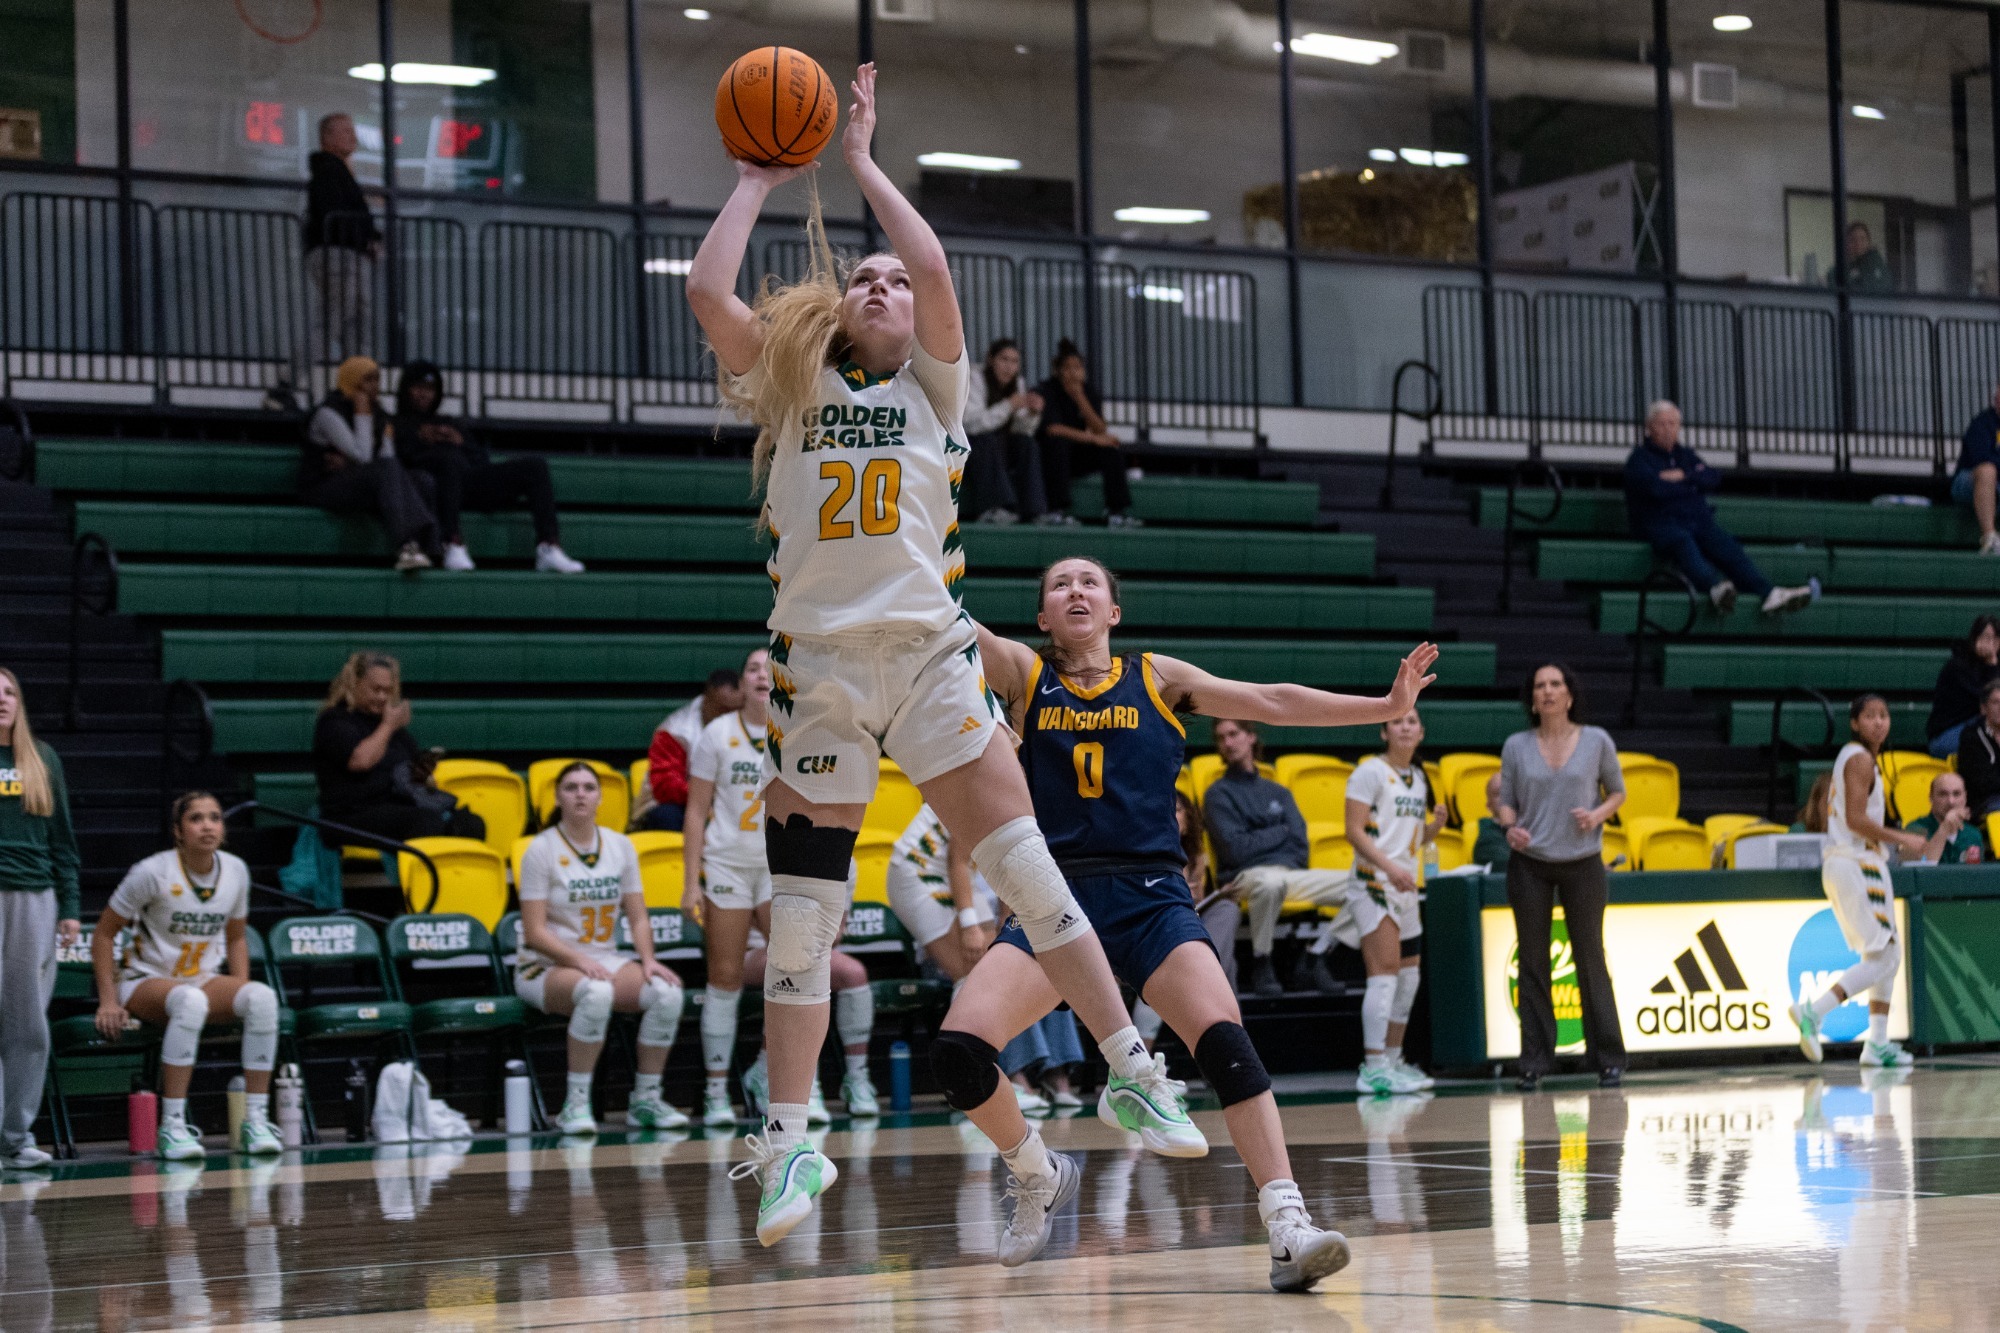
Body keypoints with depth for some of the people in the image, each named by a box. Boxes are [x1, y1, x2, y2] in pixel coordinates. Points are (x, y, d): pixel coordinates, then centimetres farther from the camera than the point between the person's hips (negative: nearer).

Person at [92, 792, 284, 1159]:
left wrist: (239, 995, 1)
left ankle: (256, 1121, -25)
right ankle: (172, 1127, -37)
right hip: (144, 983, -5)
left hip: (205, 981, 5)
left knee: (262, 996, -27)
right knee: (190, 1001, -40)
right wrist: (108, 1001, -13)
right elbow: (104, 933, -6)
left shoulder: (235, 871, 1)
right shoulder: (153, 873, -14)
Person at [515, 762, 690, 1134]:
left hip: (605, 960, 5)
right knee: (597, 993, -38)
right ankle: (575, 1104, -27)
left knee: (668, 993, -22)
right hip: (546, 966, -5)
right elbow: (535, 932, -11)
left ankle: (645, 1100, -7)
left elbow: (638, 917, 9)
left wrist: (647, 960, -10)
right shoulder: (541, 849, -7)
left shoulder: (620, 845, 8)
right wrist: (579, 961, -24)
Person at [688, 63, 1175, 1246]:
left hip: (928, 650, 0)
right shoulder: (787, 391, 12)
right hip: (818, 660, 1)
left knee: (1024, 865, -6)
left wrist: (864, 162, 5)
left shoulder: (933, 391, 10)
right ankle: (790, 1141, 6)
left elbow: (937, 271, -5)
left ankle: (1135, 1072, 2)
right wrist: (759, 181, 10)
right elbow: (709, 292, 0)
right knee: (803, 909, 0)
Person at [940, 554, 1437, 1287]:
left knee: (1223, 1038, -26)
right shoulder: (1022, 673, 11)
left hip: (1149, 896, 0)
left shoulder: (1158, 677, 12)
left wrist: (1387, 706, 4)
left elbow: (1273, 702, 10)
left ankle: (1289, 1227, -30)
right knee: (957, 1048, -19)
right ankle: (1037, 1176, 9)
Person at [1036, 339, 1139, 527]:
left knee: (1111, 450, -18)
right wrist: (1093, 438, -28)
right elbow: (1053, 429, -28)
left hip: (1076, 457, 5)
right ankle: (1058, 510, -35)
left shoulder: (1089, 391, 0)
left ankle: (1117, 511, -23)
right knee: (1058, 442, -36)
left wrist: (1080, 398, -23)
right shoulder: (1048, 391, -14)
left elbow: (1101, 431, -13)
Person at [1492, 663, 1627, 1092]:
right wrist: (1509, 826, -12)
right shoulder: (1516, 746, 3)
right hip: (1529, 864, 1)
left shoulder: (1597, 741, 0)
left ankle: (1609, 1060, 8)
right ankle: (1534, 1063, 6)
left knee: (1591, 960, 1)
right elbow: (1505, 801, 9)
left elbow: (1617, 791, 9)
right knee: (1533, 963, 2)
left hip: (1582, 863, -1)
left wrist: (1598, 814, -10)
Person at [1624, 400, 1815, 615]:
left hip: (1698, 521, 6)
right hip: (1661, 523, -6)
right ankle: (1715, 588, -67)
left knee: (1727, 546, -24)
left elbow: (1714, 478, 10)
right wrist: (1693, 483, 1)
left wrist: (1684, 477, -5)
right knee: (1683, 542, -39)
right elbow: (1657, 489, -12)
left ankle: (1768, 594, -43)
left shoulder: (1686, 455, 26)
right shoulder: (1640, 459, 8)